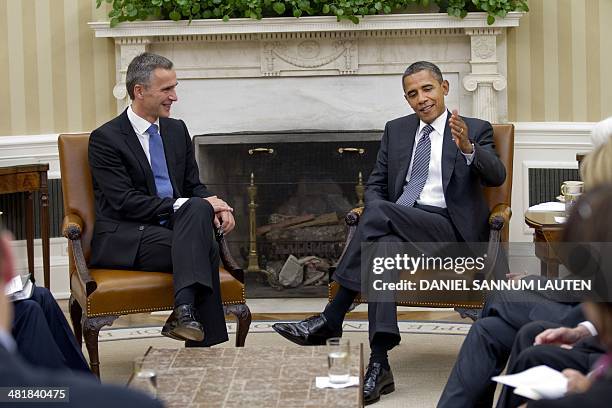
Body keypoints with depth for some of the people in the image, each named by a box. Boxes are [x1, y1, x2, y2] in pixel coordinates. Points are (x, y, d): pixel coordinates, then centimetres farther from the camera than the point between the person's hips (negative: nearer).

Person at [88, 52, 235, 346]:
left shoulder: (177, 130, 15)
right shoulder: (105, 138, -6)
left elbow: (194, 186, 16)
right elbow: (125, 202, -15)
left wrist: (215, 208, -7)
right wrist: (180, 205, -22)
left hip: (173, 228, 6)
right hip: (123, 239, -6)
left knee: (199, 208, -30)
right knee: (204, 249, -30)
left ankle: (185, 310, -41)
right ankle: (202, 338, -31)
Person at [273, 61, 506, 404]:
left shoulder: (475, 130, 7)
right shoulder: (397, 130, 19)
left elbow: (497, 176, -10)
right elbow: (376, 186, 17)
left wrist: (467, 148, -31)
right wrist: (377, 220, -6)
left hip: (452, 232, -4)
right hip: (398, 228, 4)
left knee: (380, 212, -32)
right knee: (383, 247, -35)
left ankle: (331, 319, -30)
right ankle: (379, 364, -42)